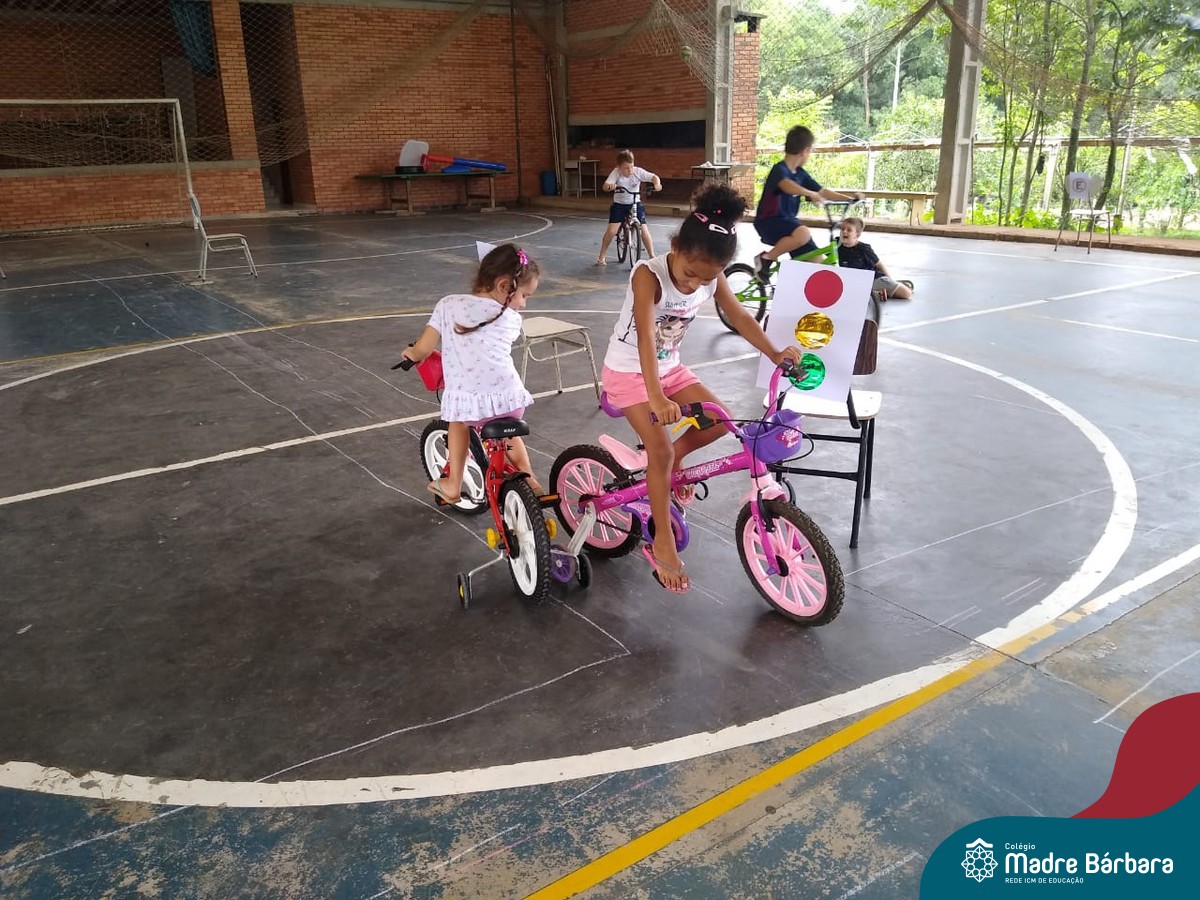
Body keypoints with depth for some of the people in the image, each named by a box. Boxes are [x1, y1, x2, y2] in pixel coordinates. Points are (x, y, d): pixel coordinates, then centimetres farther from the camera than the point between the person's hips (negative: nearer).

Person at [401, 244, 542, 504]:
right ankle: (529, 482, 33)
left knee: (459, 420, 34)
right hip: (507, 397, 1)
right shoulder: (511, 318, 8)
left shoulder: (448, 305, 6)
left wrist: (411, 353, 29)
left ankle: (453, 486, 29)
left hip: (467, 401, 0)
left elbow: (423, 349, 5)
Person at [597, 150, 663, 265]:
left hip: (636, 203, 1)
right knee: (611, 230, -12)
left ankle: (652, 256, 4)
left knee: (644, 229, -10)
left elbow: (653, 177, -16)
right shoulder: (616, 172, -19)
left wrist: (657, 184, -38)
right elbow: (605, 186, -30)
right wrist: (610, 186, -54)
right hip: (619, 204, -1)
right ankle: (601, 257, 4)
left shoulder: (638, 171, -16)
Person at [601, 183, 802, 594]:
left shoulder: (712, 278, -12)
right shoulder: (648, 275, -30)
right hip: (628, 371, -6)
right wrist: (656, 397, -52)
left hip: (669, 367, 6)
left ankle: (671, 462, 19)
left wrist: (776, 354, -12)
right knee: (659, 448, -18)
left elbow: (740, 318, -2)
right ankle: (663, 541, -5)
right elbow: (645, 337, -41)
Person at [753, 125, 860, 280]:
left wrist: (850, 198, 7)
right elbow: (787, 185, -40)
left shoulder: (800, 173, 9)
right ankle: (765, 258, -18)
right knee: (803, 233, -37)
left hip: (788, 220, 8)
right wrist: (812, 194, -56)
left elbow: (822, 191, 15)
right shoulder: (779, 170, -17)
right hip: (769, 221, -8)